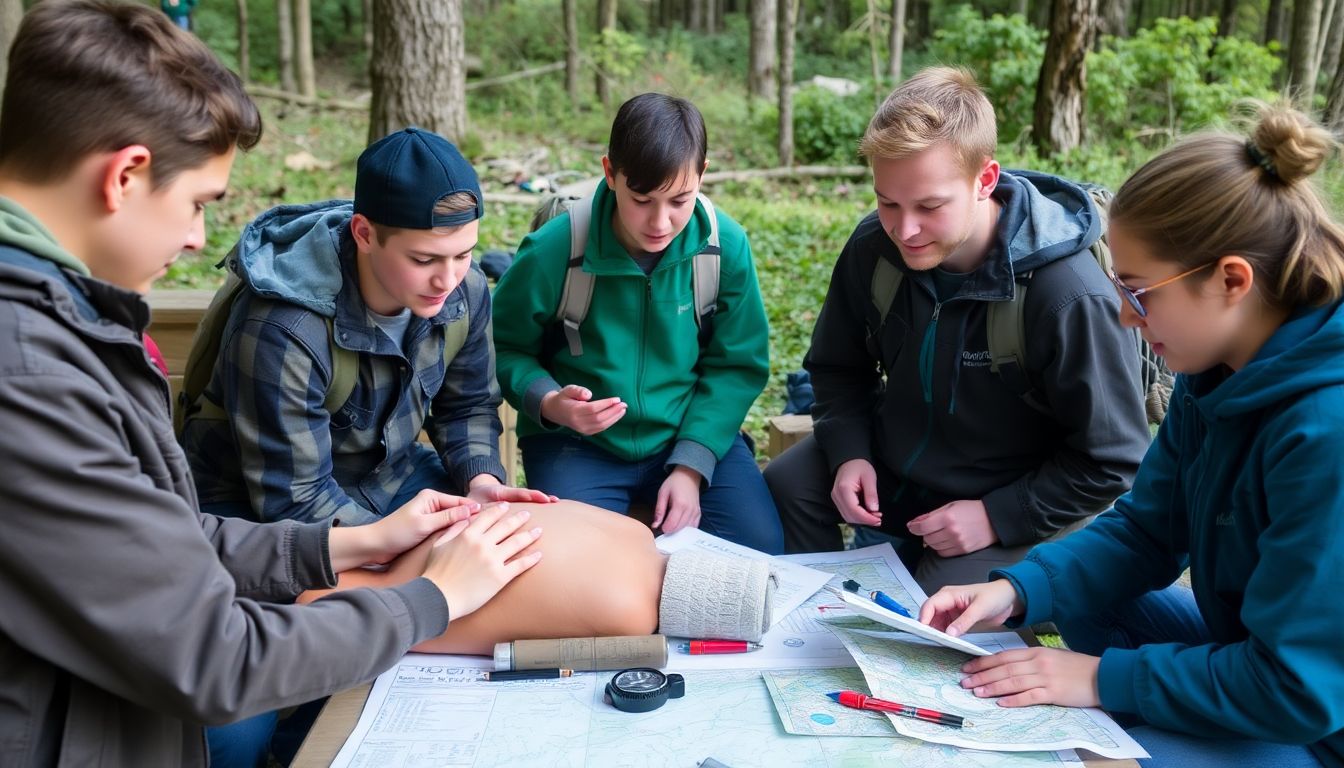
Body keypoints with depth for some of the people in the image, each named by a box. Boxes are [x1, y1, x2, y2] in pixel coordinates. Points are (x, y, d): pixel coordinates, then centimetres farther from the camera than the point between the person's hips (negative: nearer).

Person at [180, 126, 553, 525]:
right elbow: (294, 500, -26)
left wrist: (482, 482, -17)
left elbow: (468, 407, 2)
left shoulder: (465, 289, -14)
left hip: (389, 475, 6)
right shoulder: (283, 330, -32)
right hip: (258, 506, -5)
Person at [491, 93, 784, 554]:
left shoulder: (726, 244, -10)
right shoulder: (552, 251, -16)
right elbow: (505, 349, -2)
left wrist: (691, 467, -12)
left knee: (760, 547, -14)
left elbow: (738, 365, -2)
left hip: (692, 434, 2)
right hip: (577, 444, -2)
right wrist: (548, 404, -24)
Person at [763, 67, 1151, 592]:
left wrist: (997, 516, -22)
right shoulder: (872, 248, -14)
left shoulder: (1069, 295, -30)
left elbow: (1111, 461, -18)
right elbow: (838, 369, 5)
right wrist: (849, 453, -11)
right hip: (892, 464, 5)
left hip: (1011, 508, -5)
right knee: (785, 484, -11)